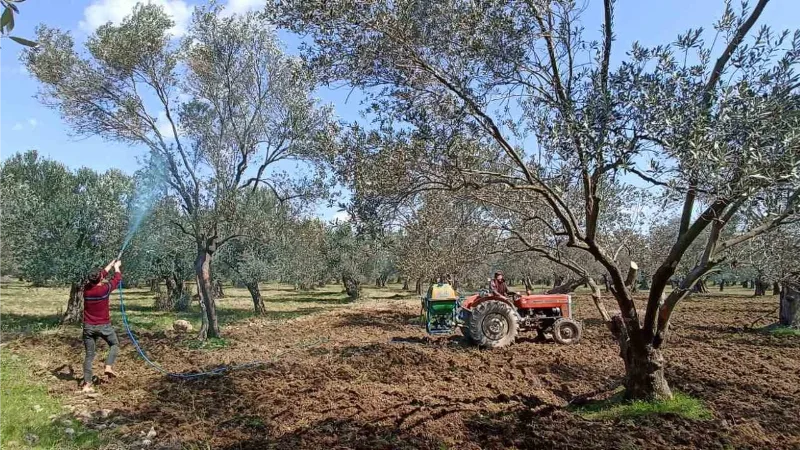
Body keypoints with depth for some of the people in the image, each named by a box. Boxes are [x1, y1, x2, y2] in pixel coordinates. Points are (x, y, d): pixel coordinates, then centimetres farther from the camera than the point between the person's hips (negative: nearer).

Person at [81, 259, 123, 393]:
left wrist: (111, 264, 27)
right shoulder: (105, 288, -15)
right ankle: (108, 366, 1)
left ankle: (87, 384, 5)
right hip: (104, 326, -3)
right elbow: (117, 279, 4)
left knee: (89, 355, 7)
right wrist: (117, 266, 23)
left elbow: (101, 274, 14)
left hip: (88, 327, 3)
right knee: (115, 344, 22)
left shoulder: (86, 288, -4)